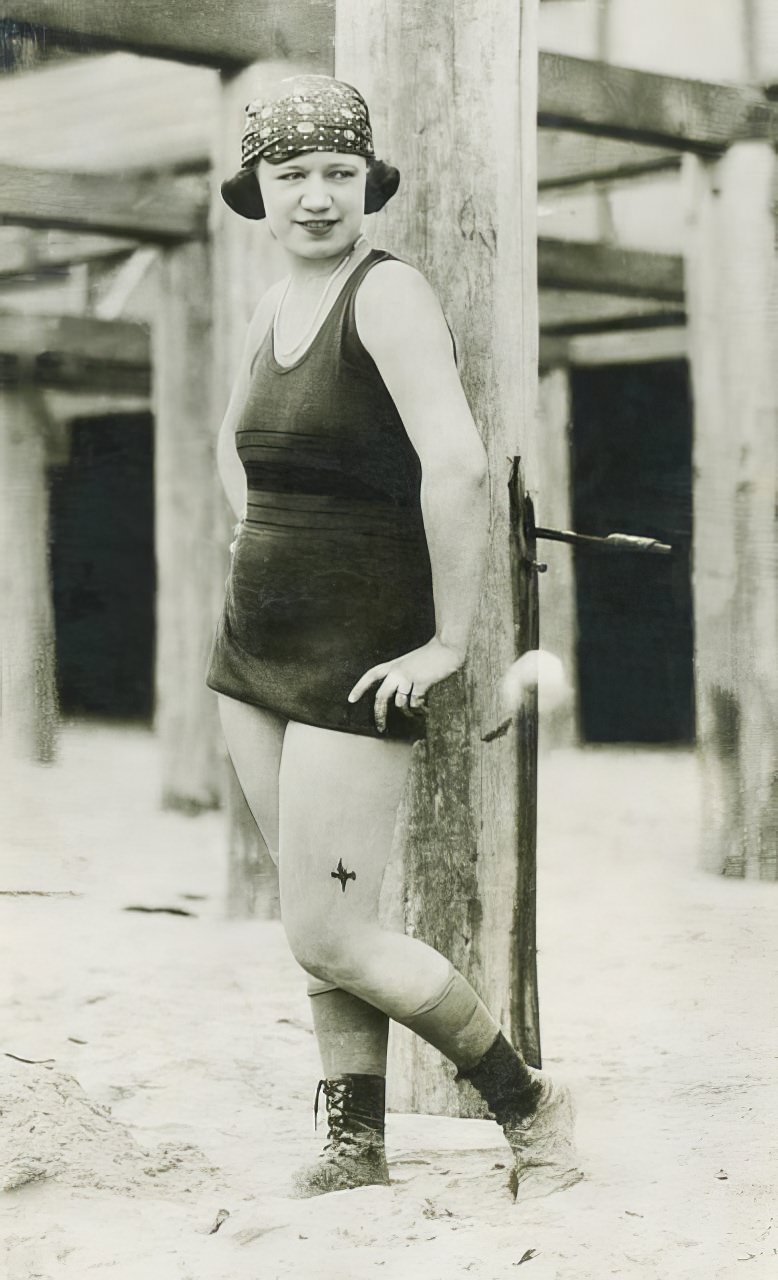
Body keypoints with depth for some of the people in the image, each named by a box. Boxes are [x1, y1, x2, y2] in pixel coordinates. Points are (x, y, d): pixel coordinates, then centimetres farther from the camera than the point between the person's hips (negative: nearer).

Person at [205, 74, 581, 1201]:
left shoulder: (388, 293, -15)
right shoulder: (273, 310, 10)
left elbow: (458, 466, -27)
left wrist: (449, 641, -23)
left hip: (354, 662, -8)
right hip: (253, 650, 8)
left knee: (327, 938, -8)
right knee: (317, 923, 9)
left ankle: (530, 1105, 9)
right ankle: (357, 1154, 18)